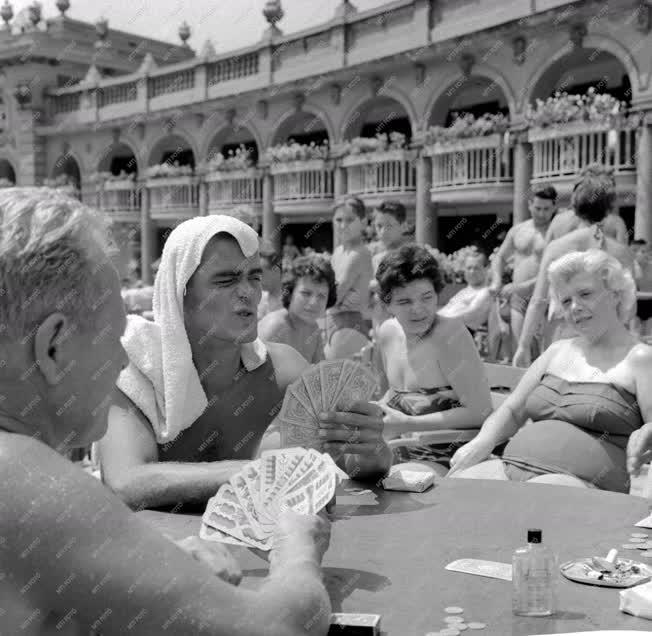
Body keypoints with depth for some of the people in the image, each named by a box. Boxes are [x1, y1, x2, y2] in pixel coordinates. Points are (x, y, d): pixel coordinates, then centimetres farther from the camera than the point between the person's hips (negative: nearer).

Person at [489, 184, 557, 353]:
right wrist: (496, 281, 7)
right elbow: (500, 257, 26)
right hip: (517, 300, 4)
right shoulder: (517, 230, 14)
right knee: (517, 350, -2)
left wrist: (520, 287, -17)